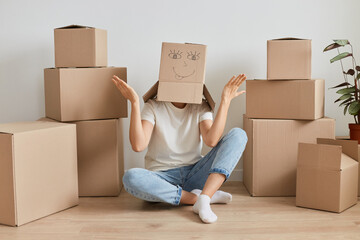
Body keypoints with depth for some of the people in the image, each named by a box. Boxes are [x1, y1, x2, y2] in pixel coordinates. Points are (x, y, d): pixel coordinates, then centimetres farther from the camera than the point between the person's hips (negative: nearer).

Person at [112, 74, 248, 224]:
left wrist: (225, 102, -17)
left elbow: (211, 141, -17)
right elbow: (138, 145, -19)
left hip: (194, 174, 2)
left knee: (238, 135, -14)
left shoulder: (200, 107, 3)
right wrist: (134, 103, -22)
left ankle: (203, 199, -32)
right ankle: (209, 195, -22)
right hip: (162, 177, -2)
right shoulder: (153, 107, -2)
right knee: (131, 178, -36)